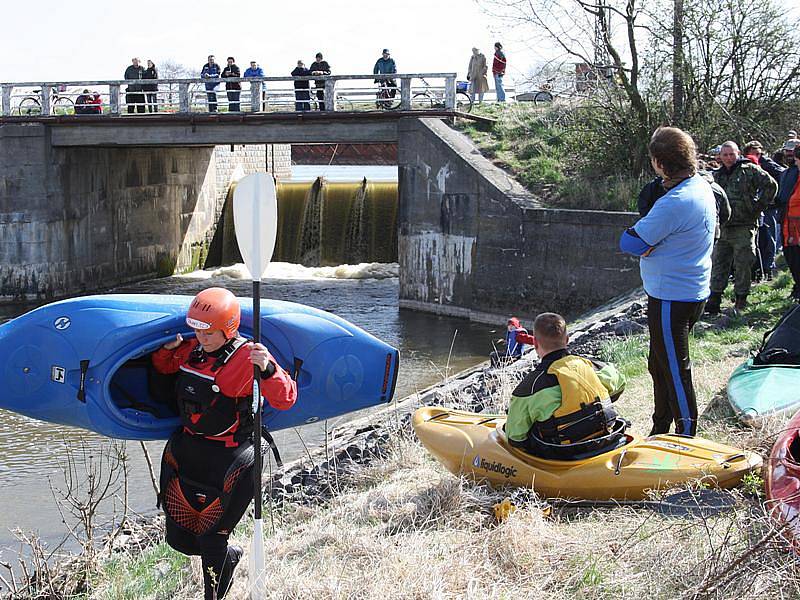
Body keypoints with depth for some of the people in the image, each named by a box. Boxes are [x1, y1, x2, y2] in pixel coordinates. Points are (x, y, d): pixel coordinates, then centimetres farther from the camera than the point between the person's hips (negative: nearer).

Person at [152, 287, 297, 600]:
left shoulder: (248, 357, -18)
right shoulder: (192, 349, 1)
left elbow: (285, 400, -23)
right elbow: (163, 368, 21)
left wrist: (268, 369, -42)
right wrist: (167, 348, -2)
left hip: (226, 458, -7)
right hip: (185, 448, 7)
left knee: (210, 538, 1)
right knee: (178, 538, 13)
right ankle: (228, 556, 41)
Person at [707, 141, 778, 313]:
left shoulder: (749, 170, -2)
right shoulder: (717, 175, 16)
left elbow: (771, 185, -6)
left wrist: (759, 206, -6)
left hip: (743, 228, -5)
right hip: (722, 228, 5)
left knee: (742, 265, -2)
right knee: (718, 265, 6)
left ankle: (741, 301, 8)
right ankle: (714, 302, 11)